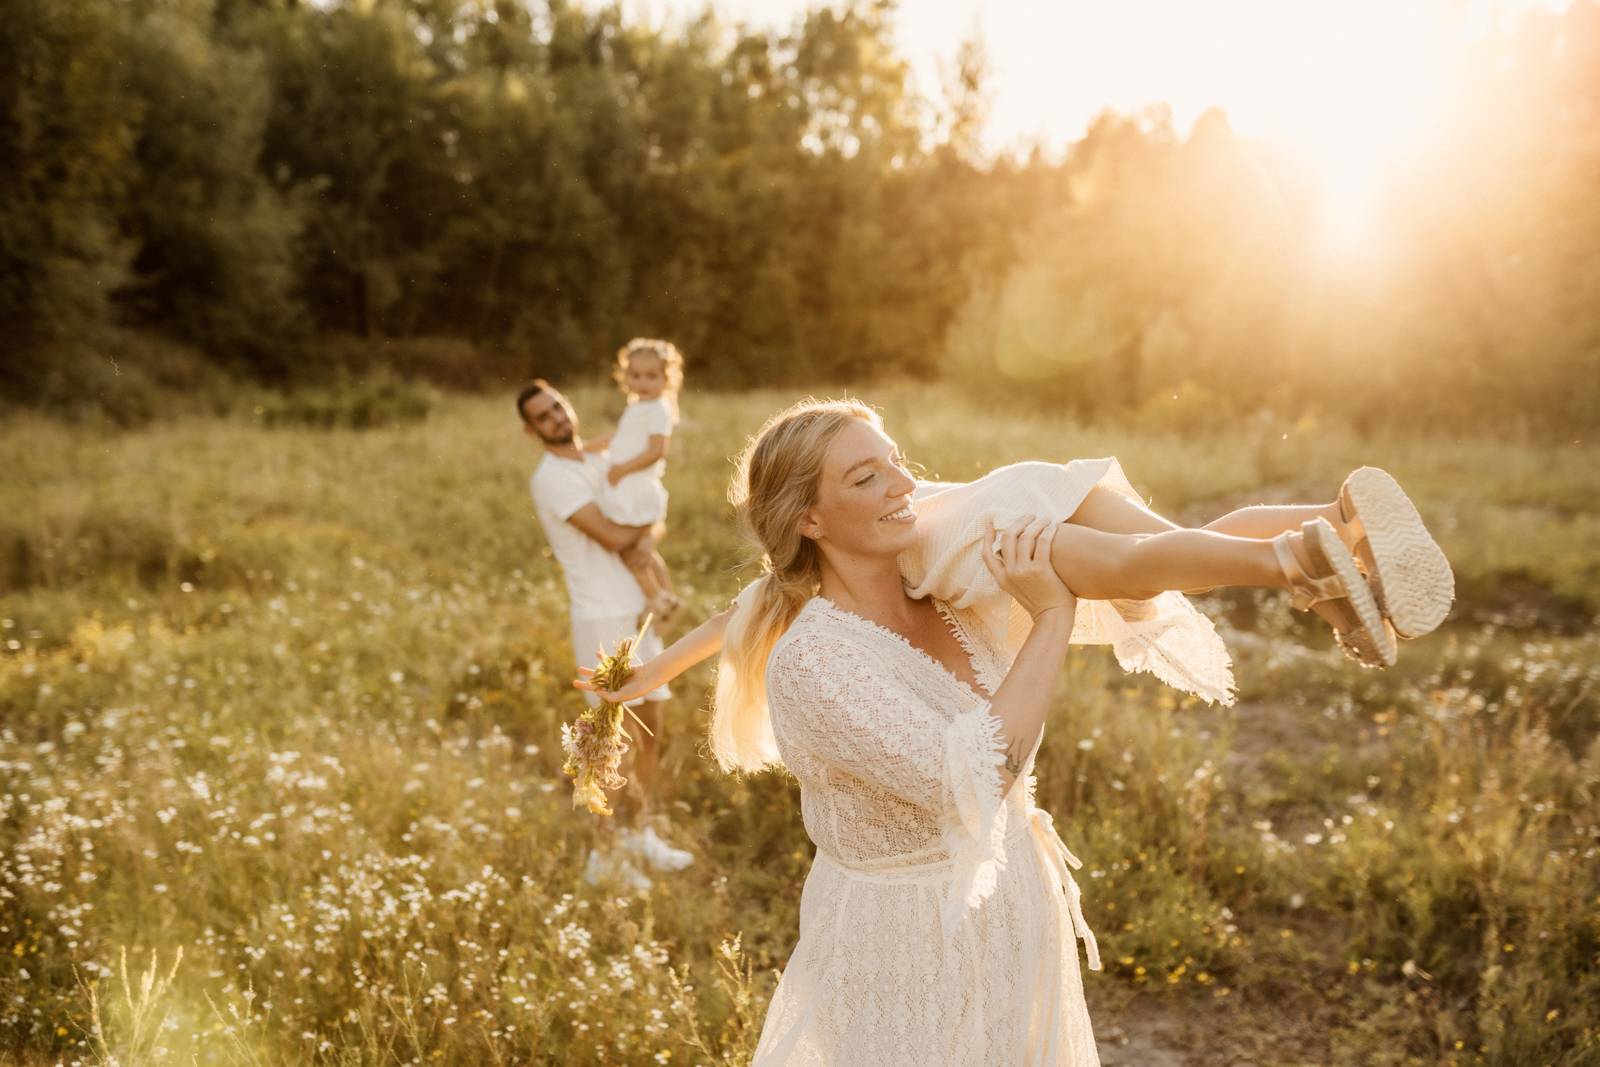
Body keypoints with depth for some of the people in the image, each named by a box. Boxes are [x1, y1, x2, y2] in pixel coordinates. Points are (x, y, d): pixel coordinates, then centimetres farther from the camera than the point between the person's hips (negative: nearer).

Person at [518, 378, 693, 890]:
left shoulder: (598, 463, 13)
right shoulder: (549, 478, -14)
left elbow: (642, 537, 18)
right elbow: (613, 538, -21)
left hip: (638, 613, 8)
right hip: (602, 620, -8)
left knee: (650, 729, 15)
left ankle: (644, 833, 30)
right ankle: (605, 856, 8)